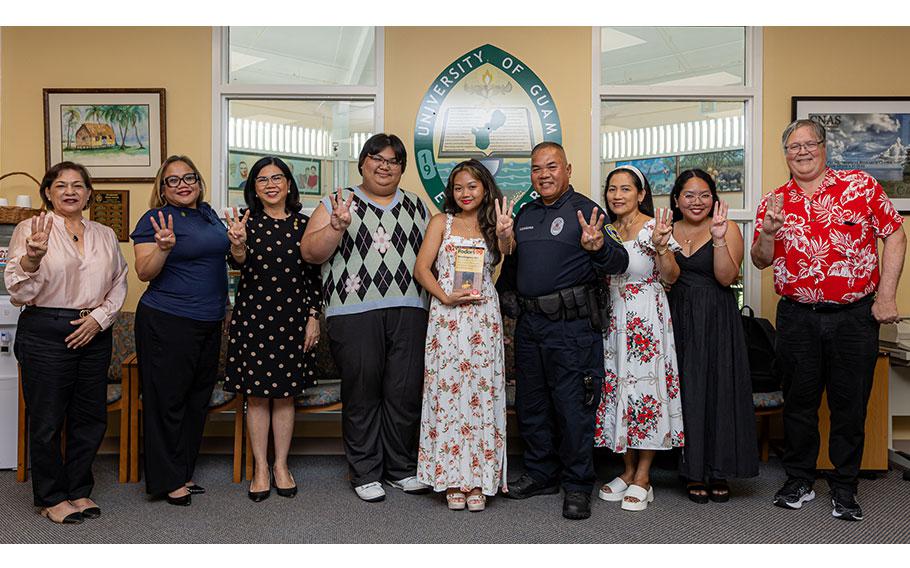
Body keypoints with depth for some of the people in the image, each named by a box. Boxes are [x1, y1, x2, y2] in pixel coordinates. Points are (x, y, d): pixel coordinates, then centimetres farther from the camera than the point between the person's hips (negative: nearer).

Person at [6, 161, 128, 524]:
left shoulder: (105, 235, 12)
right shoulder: (31, 229, -1)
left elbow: (119, 282, 14)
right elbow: (18, 290, -7)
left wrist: (99, 317, -2)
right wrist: (33, 257, -26)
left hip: (93, 333, 5)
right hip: (45, 331, -4)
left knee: (91, 418, 10)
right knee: (47, 419, 2)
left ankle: (79, 490, 26)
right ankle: (52, 498, 18)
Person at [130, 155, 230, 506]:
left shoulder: (208, 214, 13)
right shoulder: (155, 219, -8)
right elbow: (145, 272, -14)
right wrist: (164, 246, -29)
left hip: (209, 323, 8)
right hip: (167, 322, -7)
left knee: (198, 399, 13)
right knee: (167, 401, 0)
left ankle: (183, 473, 26)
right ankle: (168, 480, 12)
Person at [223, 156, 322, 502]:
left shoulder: (303, 224, 5)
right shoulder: (247, 221, 0)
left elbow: (313, 276, 7)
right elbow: (240, 264, -16)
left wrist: (313, 318, 1)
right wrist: (238, 244, -38)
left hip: (292, 318, 1)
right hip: (253, 316, -1)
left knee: (285, 394, 8)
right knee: (256, 395, 4)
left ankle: (281, 466, 22)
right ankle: (261, 468, 17)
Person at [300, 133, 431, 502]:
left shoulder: (418, 207, 19)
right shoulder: (337, 204, 8)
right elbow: (309, 253, -1)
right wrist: (337, 225, -16)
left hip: (409, 311, 3)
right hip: (354, 311, -3)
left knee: (406, 392, 3)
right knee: (362, 393, 2)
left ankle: (401, 468, 19)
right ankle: (365, 473, 15)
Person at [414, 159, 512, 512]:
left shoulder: (492, 225, 14)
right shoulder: (441, 222, 11)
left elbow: (501, 263, -5)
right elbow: (421, 268, 1)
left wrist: (504, 234, -24)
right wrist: (445, 296, -13)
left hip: (484, 318, 1)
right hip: (447, 318, -1)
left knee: (481, 393, -1)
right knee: (447, 391, -3)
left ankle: (478, 480, 7)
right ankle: (453, 480, 6)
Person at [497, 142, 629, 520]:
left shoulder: (584, 210, -6)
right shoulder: (525, 214, 15)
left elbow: (619, 263, -18)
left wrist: (599, 246, -36)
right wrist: (504, 250, 8)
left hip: (571, 325, -7)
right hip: (529, 324, 7)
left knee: (573, 407, -1)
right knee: (530, 404, 15)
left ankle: (578, 486, 14)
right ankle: (541, 474, 31)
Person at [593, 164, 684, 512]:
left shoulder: (654, 227, -5)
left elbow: (670, 278, -10)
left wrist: (661, 247, -25)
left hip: (647, 319, -5)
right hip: (613, 319, 6)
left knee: (645, 385, -4)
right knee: (617, 387, 7)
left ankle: (643, 476, 6)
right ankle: (628, 470, 19)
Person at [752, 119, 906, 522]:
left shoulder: (861, 186, 0)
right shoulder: (773, 202, 5)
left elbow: (895, 237, 1)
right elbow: (760, 261, 6)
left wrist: (886, 295, -6)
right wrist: (769, 231, -14)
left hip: (855, 315, -1)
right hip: (797, 318, 2)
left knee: (850, 404, 7)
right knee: (799, 401, 10)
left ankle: (844, 488, 22)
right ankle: (799, 481, 25)